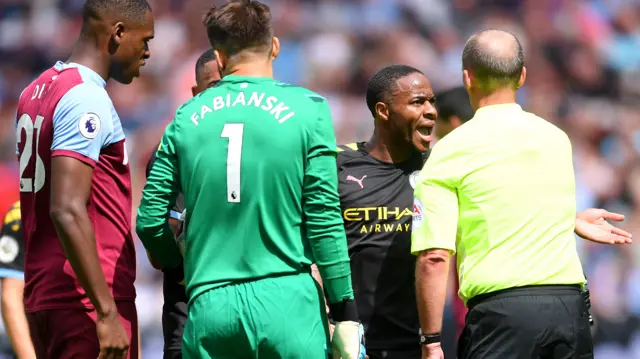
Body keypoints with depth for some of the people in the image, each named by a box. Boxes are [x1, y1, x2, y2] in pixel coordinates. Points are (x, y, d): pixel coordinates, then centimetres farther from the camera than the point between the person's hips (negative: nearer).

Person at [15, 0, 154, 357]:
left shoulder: (37, 90, 14)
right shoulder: (87, 98, -14)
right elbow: (68, 211, -24)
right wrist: (107, 313, -24)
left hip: (40, 289, 9)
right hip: (88, 300, -9)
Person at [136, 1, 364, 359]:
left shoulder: (188, 118, 8)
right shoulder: (306, 110, 0)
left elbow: (150, 220, 8)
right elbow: (324, 218, -4)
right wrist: (345, 313, 1)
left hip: (209, 305, 2)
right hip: (287, 300, -2)